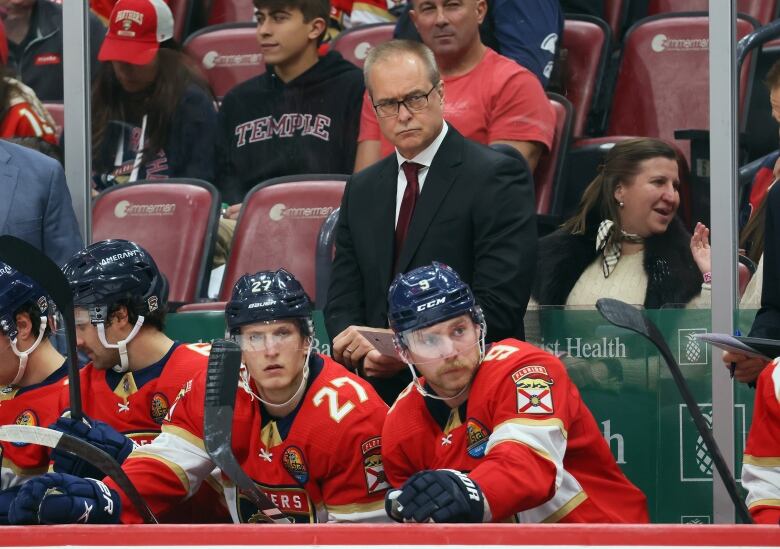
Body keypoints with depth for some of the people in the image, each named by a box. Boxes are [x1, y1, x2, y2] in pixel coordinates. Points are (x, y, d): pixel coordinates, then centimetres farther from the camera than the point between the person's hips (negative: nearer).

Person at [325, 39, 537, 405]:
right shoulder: (361, 190, 19)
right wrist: (350, 341, -9)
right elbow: (344, 296, 16)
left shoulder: (497, 177, -3)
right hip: (381, 393, 5)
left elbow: (499, 302, -12)